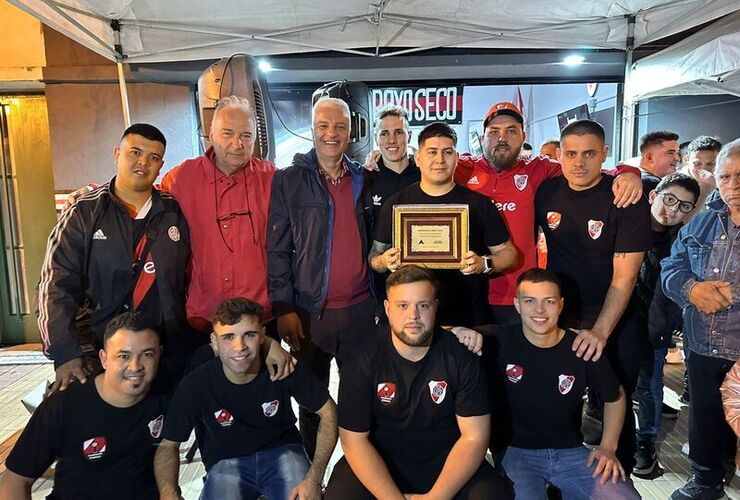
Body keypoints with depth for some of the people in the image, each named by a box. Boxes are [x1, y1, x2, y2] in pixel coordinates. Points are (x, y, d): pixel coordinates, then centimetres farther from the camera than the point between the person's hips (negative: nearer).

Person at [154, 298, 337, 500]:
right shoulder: (196, 384, -19)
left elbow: (328, 410, -10)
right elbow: (168, 445, -8)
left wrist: (314, 478, -19)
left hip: (282, 452, 0)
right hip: (225, 462, 0)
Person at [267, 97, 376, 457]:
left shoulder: (364, 180, 8)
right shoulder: (288, 181, -1)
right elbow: (277, 250, -4)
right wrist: (283, 307, -9)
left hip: (360, 309, 3)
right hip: (307, 312, -2)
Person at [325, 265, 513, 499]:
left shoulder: (461, 356, -11)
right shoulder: (363, 363, -11)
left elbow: (474, 436, -10)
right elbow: (354, 439, -10)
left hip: (448, 461, 1)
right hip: (379, 462, 0)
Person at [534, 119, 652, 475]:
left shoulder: (627, 199, -13)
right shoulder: (546, 191, -2)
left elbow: (624, 276, -16)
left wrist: (600, 331, -26)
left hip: (614, 321, -3)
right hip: (556, 316, 3)